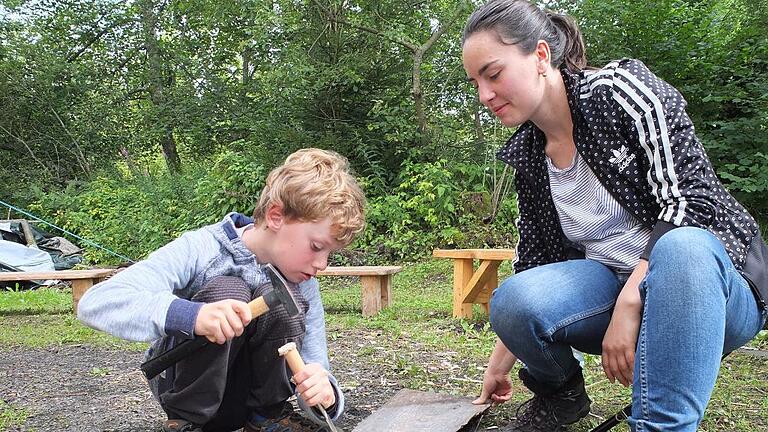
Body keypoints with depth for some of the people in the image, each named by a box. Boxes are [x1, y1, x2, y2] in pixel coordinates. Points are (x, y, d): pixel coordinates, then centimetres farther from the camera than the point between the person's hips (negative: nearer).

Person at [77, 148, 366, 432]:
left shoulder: (303, 285, -10)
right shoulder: (200, 250, -23)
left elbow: (315, 366, -12)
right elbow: (93, 303, -33)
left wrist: (323, 392, -38)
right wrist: (188, 315, -51)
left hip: (244, 396, 3)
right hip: (181, 386, -2)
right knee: (226, 291, -31)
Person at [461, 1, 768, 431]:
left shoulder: (621, 90, -12)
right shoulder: (528, 157, 5)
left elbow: (691, 201, -19)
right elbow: (535, 261, 10)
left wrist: (629, 303, -26)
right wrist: (500, 365, 12)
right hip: (613, 283, 5)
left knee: (682, 246, -40)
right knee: (513, 301, -25)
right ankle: (562, 393, 5)